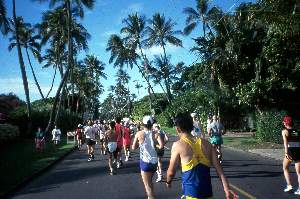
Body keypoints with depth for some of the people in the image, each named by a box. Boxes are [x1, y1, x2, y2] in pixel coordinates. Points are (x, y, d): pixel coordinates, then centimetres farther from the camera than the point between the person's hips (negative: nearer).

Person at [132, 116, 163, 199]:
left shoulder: (139, 134, -6)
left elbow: (133, 148, 3)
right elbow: (161, 145, -16)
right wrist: (154, 147, 4)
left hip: (145, 162, -4)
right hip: (154, 161, 4)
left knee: (147, 185, 3)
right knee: (149, 181, 26)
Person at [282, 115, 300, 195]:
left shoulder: (284, 131, 1)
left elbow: (285, 141, -15)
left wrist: (286, 152, -25)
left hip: (290, 151, -4)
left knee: (285, 168, 18)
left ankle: (289, 185, 8)